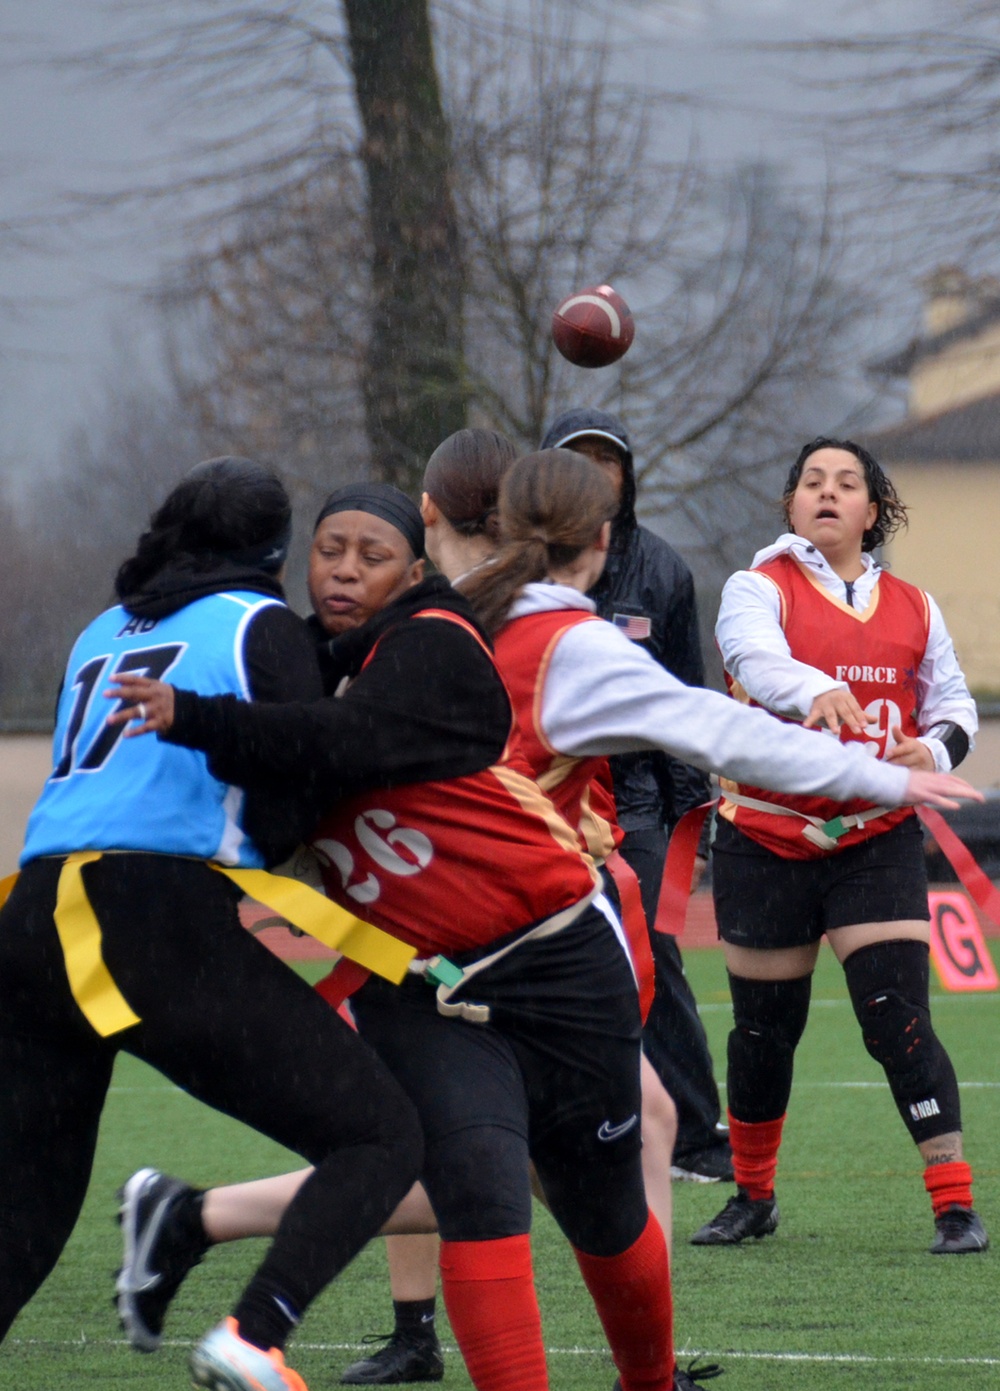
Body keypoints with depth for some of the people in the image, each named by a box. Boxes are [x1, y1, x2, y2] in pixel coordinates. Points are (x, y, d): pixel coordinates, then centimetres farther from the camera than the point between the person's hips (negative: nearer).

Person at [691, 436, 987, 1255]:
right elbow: (754, 659, -25)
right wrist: (816, 691, -47)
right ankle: (754, 1199, 29)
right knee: (764, 1029, 9)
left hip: (877, 841, 1)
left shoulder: (912, 608, 8)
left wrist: (936, 749, -6)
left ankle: (957, 1208, -6)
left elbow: (952, 703, 17)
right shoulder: (760, 589, -4)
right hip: (766, 841, -1)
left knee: (897, 1021, -11)